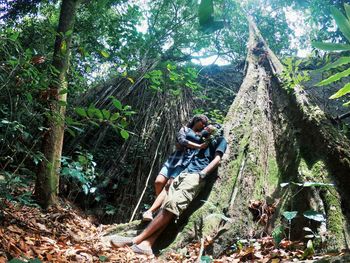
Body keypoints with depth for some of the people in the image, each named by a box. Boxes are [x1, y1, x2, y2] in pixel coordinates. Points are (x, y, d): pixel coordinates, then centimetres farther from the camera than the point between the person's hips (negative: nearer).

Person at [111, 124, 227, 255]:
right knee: (166, 206, -14)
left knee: (172, 205, -23)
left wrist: (202, 173, -15)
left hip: (196, 176, -7)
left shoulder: (220, 140, 15)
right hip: (184, 173, 7)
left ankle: (137, 240, -27)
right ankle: (146, 244, -27)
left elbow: (217, 160, -1)